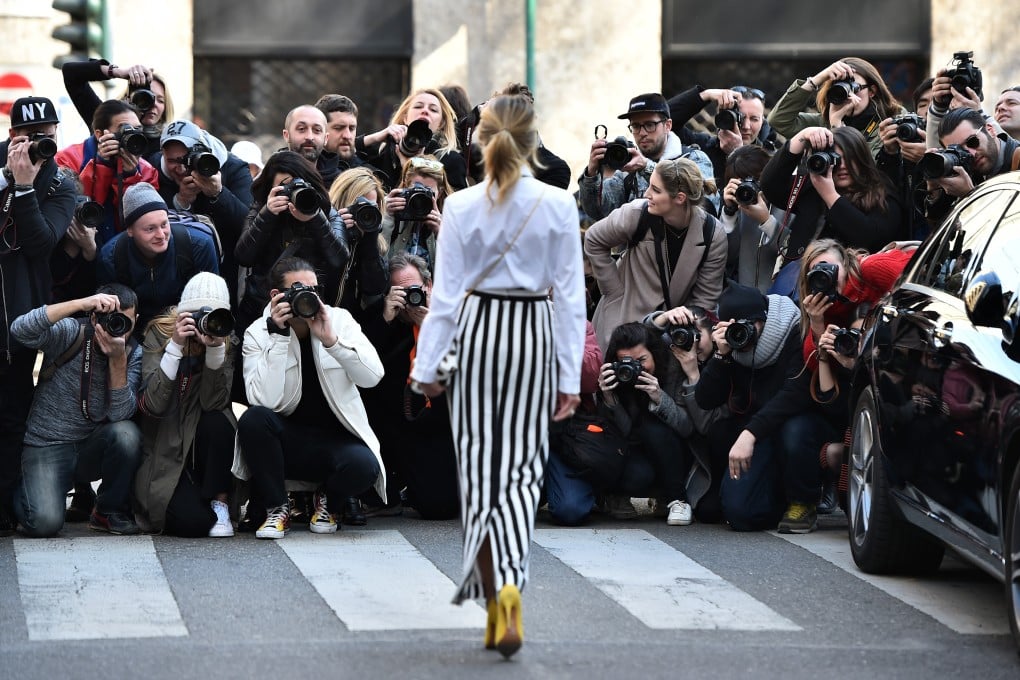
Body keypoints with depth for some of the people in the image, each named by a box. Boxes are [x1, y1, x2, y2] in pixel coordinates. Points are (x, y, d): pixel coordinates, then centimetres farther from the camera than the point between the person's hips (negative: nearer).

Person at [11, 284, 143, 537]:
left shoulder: (134, 354, -4)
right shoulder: (71, 334, -13)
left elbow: (120, 414, -16)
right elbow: (20, 329, -33)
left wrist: (118, 359, -29)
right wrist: (83, 303, -37)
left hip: (94, 448, 3)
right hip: (47, 447, -3)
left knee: (126, 433, -30)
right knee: (45, 523, -26)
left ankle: (110, 511, -4)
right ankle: (20, 494, 14)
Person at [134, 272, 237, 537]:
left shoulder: (227, 343, -5)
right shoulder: (158, 336, -9)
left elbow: (213, 403, -19)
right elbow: (152, 406, -22)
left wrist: (215, 348, -29)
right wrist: (175, 346, -28)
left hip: (204, 450, 2)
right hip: (165, 455, -2)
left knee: (218, 422, -33)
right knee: (192, 522, -26)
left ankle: (219, 503, -13)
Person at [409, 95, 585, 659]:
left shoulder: (461, 208, -8)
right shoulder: (558, 206, -6)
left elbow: (446, 296, -5)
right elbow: (570, 295, -3)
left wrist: (427, 367, 4)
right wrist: (570, 377, 3)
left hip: (478, 334, 0)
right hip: (534, 335, 1)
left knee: (481, 470, 8)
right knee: (522, 472, 7)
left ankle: (497, 604, 4)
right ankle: (509, 589, -13)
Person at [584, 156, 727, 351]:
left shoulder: (713, 236, -15)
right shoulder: (636, 214, -17)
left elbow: (706, 296, -6)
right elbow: (594, 241, 0)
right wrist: (617, 292, -2)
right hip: (625, 319, 0)